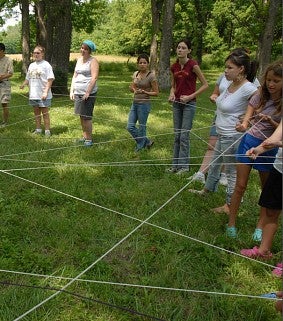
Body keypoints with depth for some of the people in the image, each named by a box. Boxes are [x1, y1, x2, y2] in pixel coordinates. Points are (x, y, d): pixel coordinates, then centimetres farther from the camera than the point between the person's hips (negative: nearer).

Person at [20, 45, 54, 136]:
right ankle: (38, 129, 24)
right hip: (33, 94, 6)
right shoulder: (31, 65, 13)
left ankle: (47, 130, 7)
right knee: (36, 112, 13)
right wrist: (23, 84, -3)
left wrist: (46, 92, -19)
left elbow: (50, 79, -11)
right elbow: (28, 78, 19)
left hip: (43, 95, -6)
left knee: (45, 113, 0)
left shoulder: (46, 65, -7)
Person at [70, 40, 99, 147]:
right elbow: (74, 76, 19)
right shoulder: (79, 60, 16)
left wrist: (87, 93, -20)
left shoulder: (93, 61, -6)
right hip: (78, 93, 7)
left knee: (87, 116, -6)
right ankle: (84, 137, 22)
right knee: (81, 115, 11)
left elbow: (94, 78, -15)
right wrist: (72, 90, 10)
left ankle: (89, 139, 3)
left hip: (88, 93, -7)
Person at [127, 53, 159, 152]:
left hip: (144, 104, -7)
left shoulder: (151, 76, -10)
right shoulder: (135, 74, 7)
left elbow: (156, 93, -8)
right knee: (130, 127, 7)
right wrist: (134, 90, -4)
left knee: (142, 127, 3)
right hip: (135, 103, 7)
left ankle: (140, 147, 21)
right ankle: (147, 142, 23)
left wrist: (144, 92, -21)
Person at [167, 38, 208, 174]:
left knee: (184, 136, -4)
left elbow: (205, 84, -8)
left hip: (189, 104, -6)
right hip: (177, 103, 6)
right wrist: (172, 94, -3)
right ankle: (175, 164, 19)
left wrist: (190, 96, -13)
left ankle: (184, 165, 8)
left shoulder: (193, 65, -11)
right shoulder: (174, 67, 6)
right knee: (177, 135, 10)